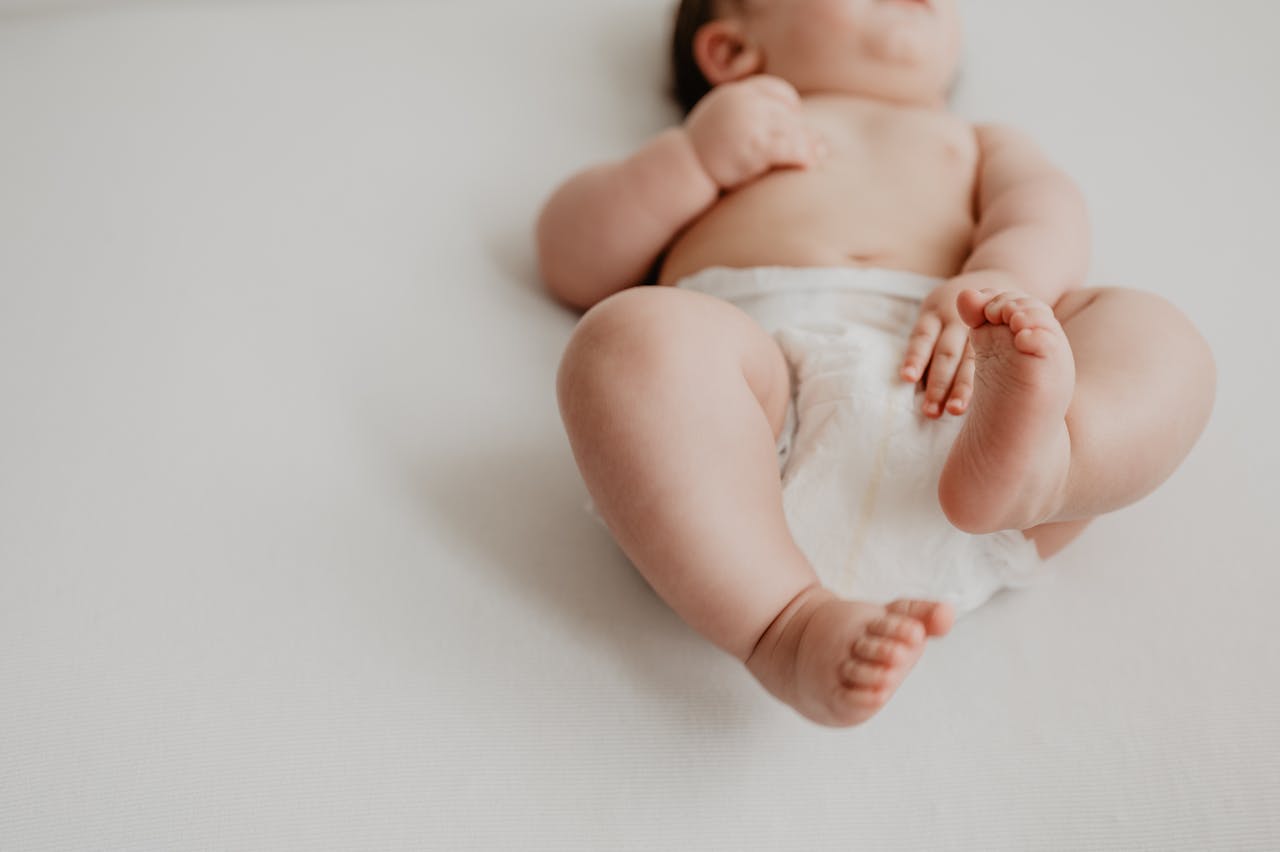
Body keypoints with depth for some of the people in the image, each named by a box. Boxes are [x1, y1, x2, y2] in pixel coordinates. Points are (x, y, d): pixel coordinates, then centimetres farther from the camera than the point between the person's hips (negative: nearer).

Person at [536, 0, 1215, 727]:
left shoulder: (974, 140, 42)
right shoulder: (727, 128, 38)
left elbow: (1049, 216, 17)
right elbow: (571, 262, 27)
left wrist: (997, 285, -9)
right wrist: (695, 157, 12)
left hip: (952, 386, 3)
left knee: (1164, 337, -14)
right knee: (634, 334, -30)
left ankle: (1030, 457, -45)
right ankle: (790, 623, -43)